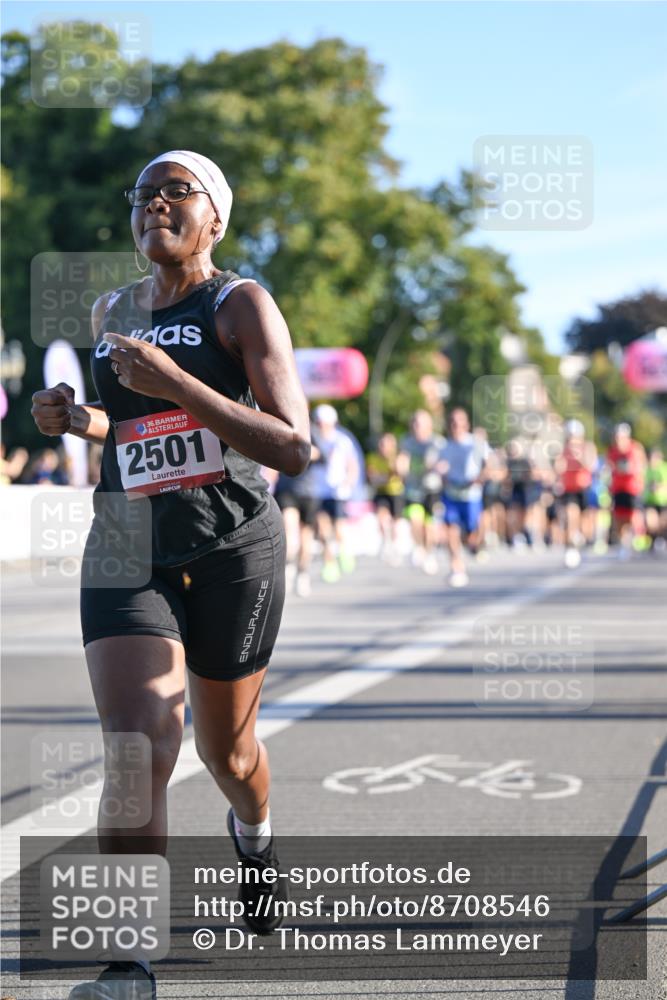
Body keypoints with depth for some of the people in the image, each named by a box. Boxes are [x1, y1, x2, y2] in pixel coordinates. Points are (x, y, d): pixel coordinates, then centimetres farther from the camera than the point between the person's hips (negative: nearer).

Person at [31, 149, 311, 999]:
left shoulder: (240, 305, -6)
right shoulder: (110, 313, 11)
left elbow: (294, 449, -16)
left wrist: (175, 384, -25)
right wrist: (81, 421, 4)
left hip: (233, 553, -2)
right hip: (129, 553, 3)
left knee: (226, 750, 16)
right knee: (139, 745, -19)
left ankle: (253, 833, 53)